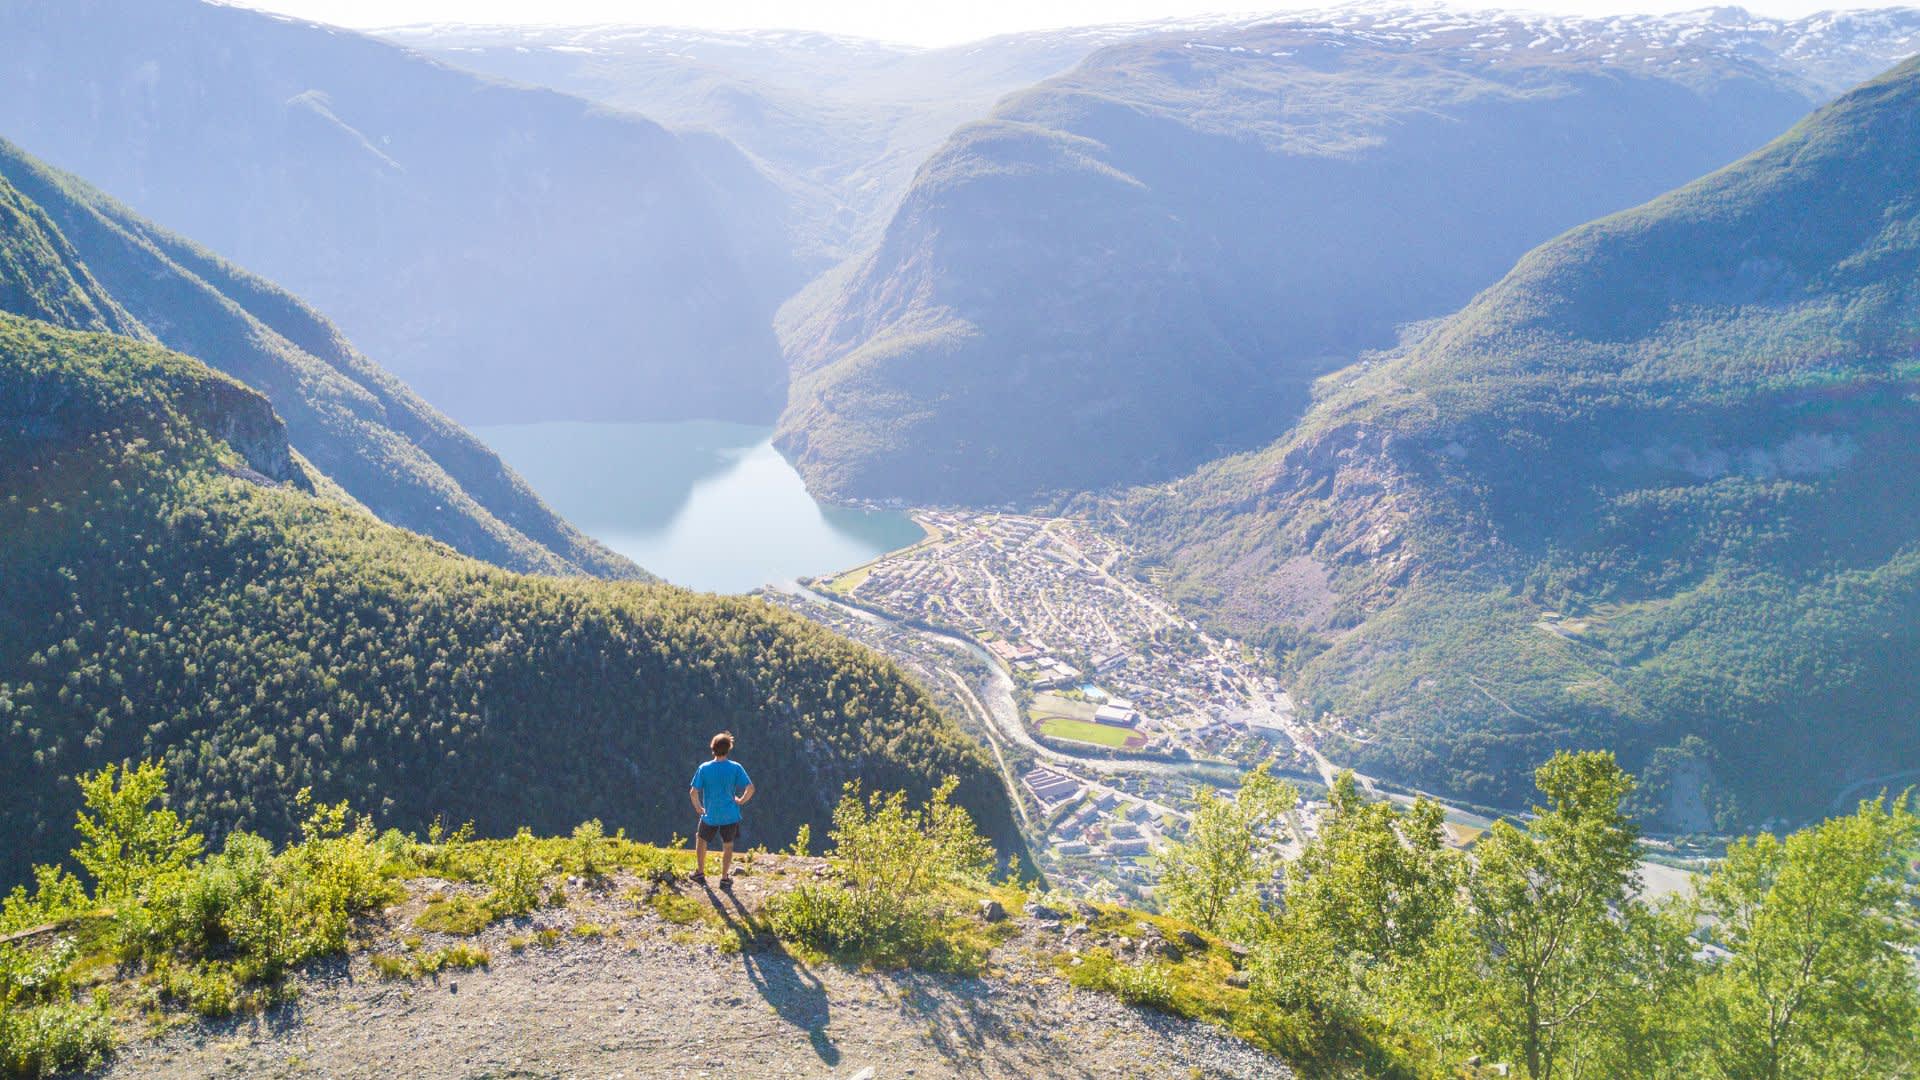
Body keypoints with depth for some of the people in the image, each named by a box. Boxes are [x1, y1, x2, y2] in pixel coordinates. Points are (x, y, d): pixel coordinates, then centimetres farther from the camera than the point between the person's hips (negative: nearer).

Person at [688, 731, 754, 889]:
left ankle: (700, 873, 30)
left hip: (710, 815, 0)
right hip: (730, 815, 0)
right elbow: (750, 788, -15)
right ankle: (725, 879, 21)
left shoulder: (704, 768, -10)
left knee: (701, 839, 25)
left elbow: (693, 792, -12)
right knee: (728, 846, 16)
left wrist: (698, 808, 4)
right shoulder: (735, 767, -11)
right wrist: (741, 801, 3)